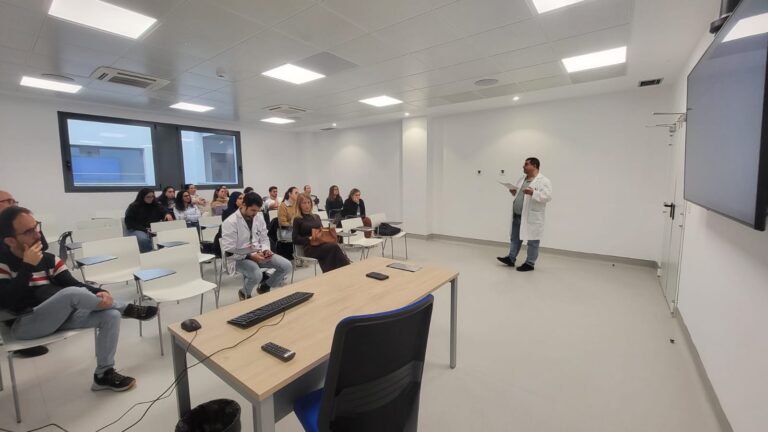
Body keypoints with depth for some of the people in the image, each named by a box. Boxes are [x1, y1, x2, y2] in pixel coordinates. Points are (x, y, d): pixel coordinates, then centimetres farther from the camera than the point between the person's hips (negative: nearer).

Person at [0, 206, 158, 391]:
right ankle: (128, 309, -12)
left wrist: (98, 293, -17)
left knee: (110, 315, -15)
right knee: (72, 294, -33)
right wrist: (27, 266, -22)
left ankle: (103, 373, -6)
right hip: (24, 324, -5)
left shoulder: (47, 258, 8)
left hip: (61, 316, 6)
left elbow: (73, 283, 3)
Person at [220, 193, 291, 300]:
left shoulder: (259, 218, 3)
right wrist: (251, 256, -26)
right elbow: (228, 251, -18)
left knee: (286, 265, -11)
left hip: (258, 253, 6)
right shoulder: (230, 222, -16)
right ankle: (244, 294, 2)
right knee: (256, 274, -35)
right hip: (239, 258, -6)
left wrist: (265, 250, -11)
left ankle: (264, 288, 14)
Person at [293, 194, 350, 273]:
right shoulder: (297, 220, 5)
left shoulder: (316, 217, 22)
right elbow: (295, 240, -1)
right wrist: (310, 239, -15)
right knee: (335, 246, -32)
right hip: (310, 248, -5)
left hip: (322, 243, 5)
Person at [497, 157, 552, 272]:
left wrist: (533, 193, -31)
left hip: (531, 217, -8)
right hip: (517, 215, 8)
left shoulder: (544, 181, -8)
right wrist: (514, 192, 2)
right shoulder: (522, 179, 15)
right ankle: (511, 258, 25)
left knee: (532, 241, 4)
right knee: (515, 238, 14)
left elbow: (548, 197, -19)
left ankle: (530, 264, 14)